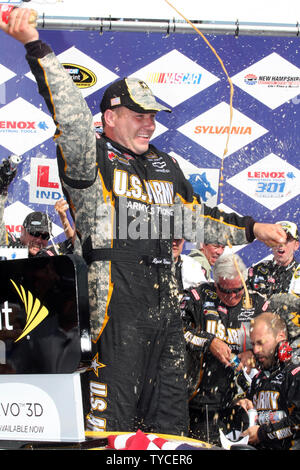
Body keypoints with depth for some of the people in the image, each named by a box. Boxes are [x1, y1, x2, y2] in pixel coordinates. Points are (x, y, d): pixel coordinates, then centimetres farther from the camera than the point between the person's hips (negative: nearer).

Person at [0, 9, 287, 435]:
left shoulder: (165, 167, 20)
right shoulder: (93, 160, -2)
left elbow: (197, 218, 32)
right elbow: (71, 117, -20)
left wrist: (251, 229, 26)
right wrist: (35, 47, -30)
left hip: (165, 309, 7)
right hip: (116, 311, -7)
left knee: (170, 423, 11)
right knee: (111, 424, -7)